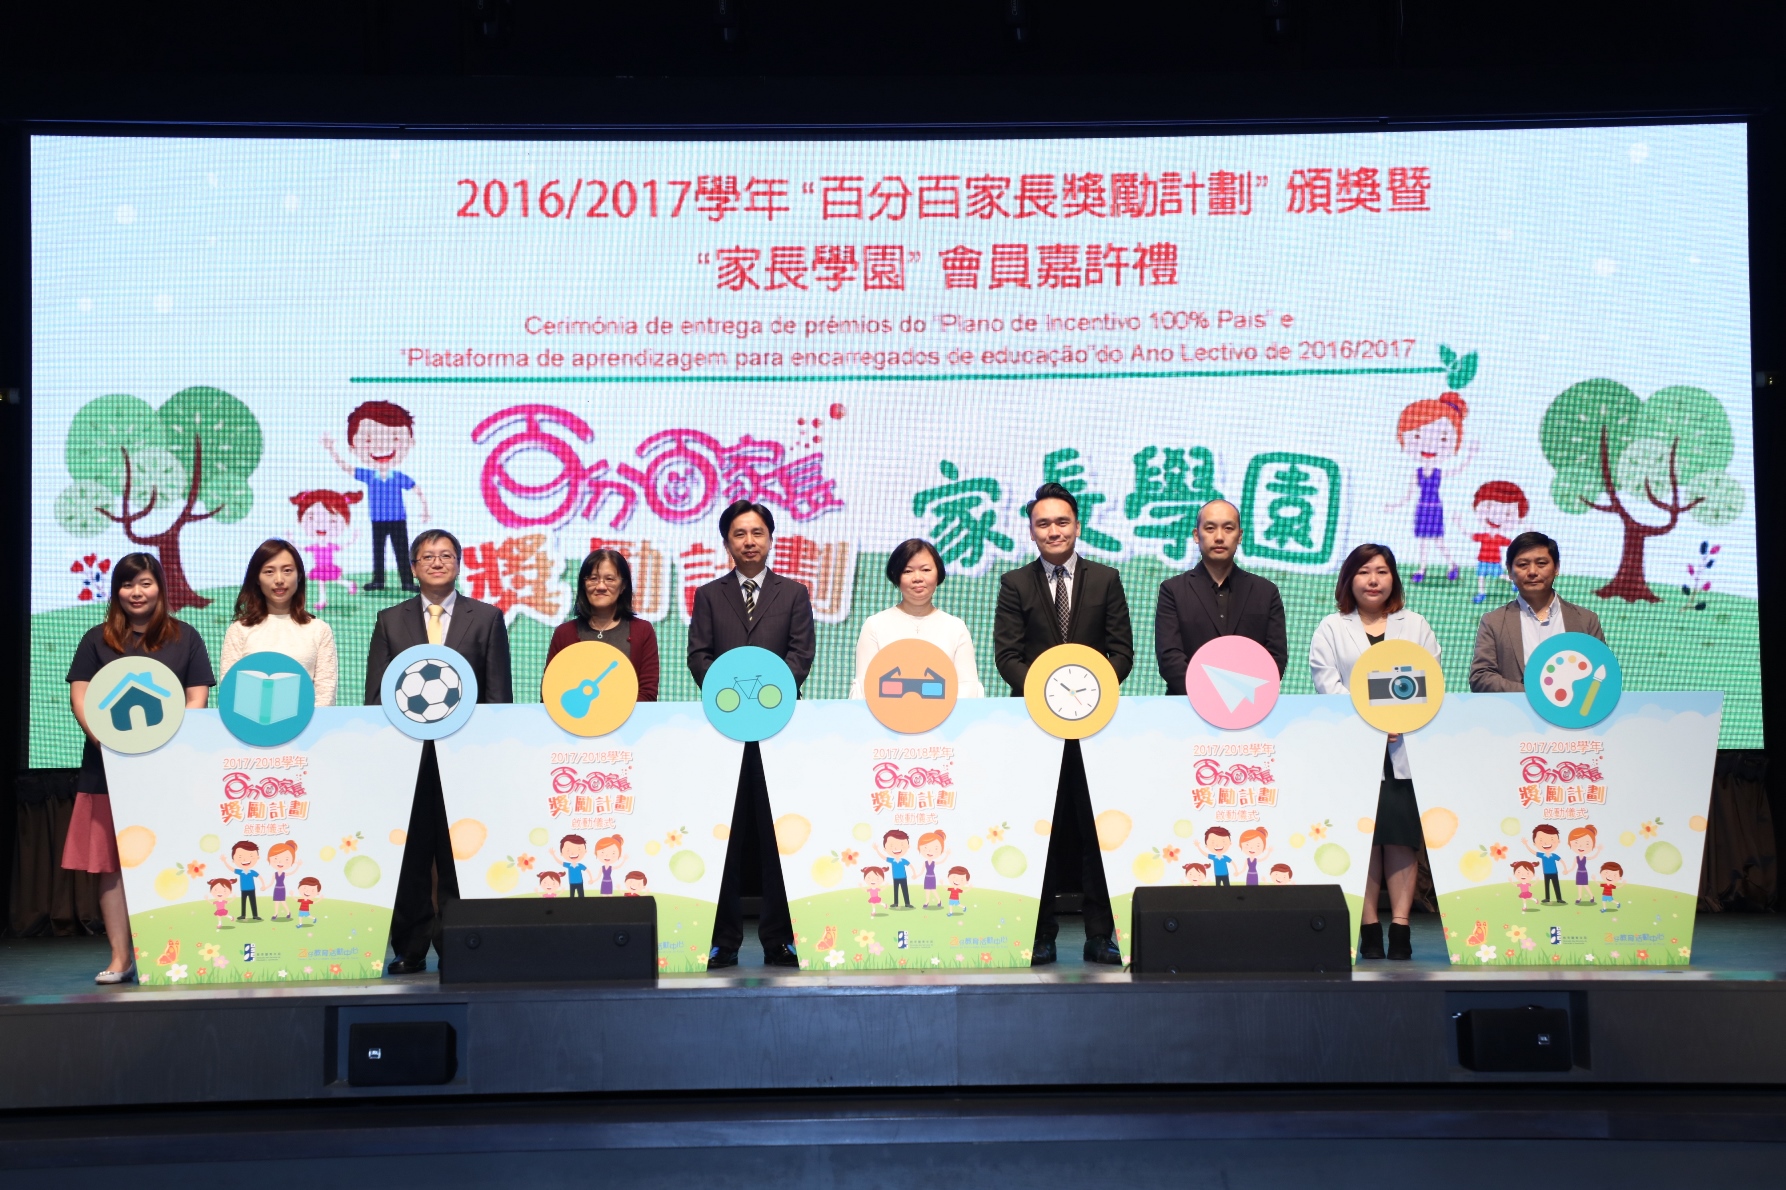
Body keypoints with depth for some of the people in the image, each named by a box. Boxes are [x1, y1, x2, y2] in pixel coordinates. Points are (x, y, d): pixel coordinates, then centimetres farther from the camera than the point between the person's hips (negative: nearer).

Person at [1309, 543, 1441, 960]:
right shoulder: (1331, 629, 12)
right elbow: (1327, 682, 0)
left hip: (1406, 748, 1)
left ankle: (1400, 926, -3)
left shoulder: (1416, 626, 17)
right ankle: (1368, 928, -2)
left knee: (1403, 835, -4)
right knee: (1364, 837, -5)